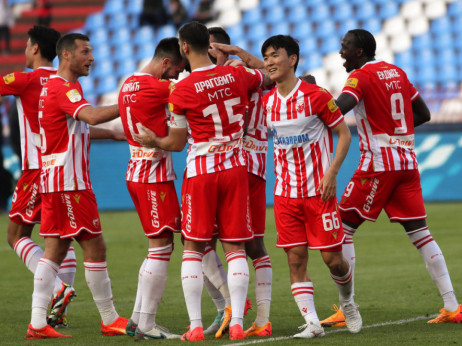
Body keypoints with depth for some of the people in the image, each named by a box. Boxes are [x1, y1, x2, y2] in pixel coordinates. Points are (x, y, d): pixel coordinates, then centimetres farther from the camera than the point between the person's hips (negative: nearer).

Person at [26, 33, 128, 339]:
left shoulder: (52, 86, 19)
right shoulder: (63, 88, -14)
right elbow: (92, 116, -30)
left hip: (54, 178, 10)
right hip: (69, 180, -10)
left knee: (55, 249, 7)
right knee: (95, 246, -4)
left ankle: (38, 322, 2)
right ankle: (110, 320, 3)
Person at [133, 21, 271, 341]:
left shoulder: (182, 91, -11)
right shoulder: (237, 75, 0)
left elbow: (176, 143, -2)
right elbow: (271, 77, 22)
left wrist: (152, 141, 15)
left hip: (200, 172, -3)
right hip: (236, 169, 3)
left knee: (193, 248, 5)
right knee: (235, 248, 5)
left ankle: (195, 325, 0)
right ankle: (237, 323, -4)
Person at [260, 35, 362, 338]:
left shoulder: (316, 96, -11)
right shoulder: (266, 102, 4)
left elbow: (344, 133, -5)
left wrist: (331, 172, -14)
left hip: (319, 191, -4)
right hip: (286, 193, 4)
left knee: (332, 257, -2)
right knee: (296, 258, -4)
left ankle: (347, 300, 28)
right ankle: (312, 323, -2)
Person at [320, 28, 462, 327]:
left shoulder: (361, 76, -8)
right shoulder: (397, 73, 15)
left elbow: (338, 108, -25)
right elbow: (424, 114, 21)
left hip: (378, 163, -7)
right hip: (407, 162, 7)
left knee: (344, 227, 1)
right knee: (419, 231, 7)